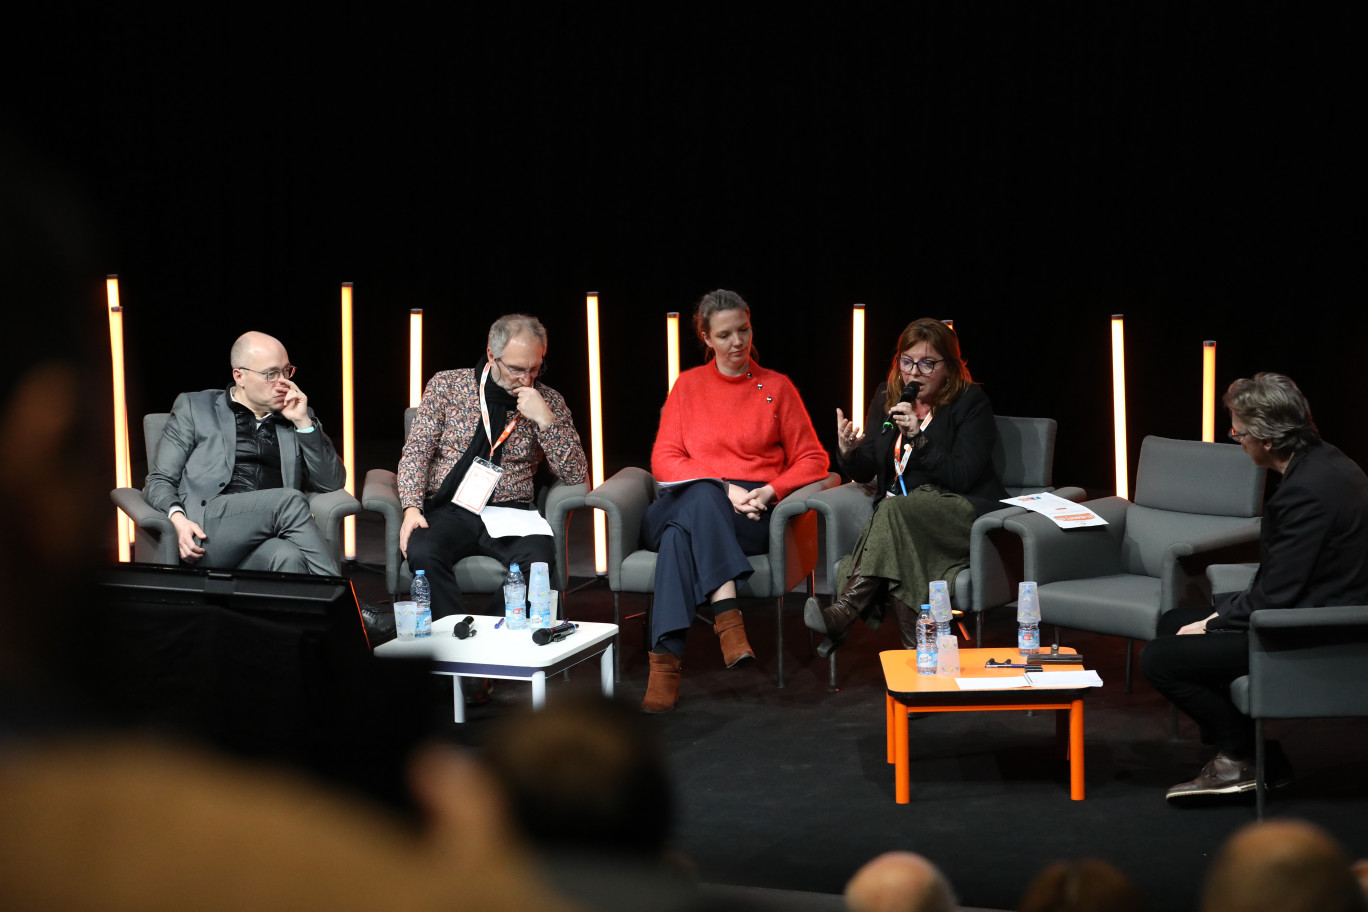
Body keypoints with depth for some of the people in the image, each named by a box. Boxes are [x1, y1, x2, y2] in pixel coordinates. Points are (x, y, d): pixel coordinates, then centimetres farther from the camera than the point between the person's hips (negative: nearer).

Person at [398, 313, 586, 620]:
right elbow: (417, 451, 4)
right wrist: (412, 508, -13)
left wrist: (545, 420, -11)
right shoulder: (447, 385, 7)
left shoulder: (549, 402, 9)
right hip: (447, 509, 0)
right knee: (422, 553, -34)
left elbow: (575, 474, 2)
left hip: (509, 513, 1)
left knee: (539, 559, -32)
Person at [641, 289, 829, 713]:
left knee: (680, 534, -35)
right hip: (690, 501, 1)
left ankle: (666, 659, -45)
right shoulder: (688, 385, 16)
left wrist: (770, 491, -9)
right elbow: (664, 460, 6)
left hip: (751, 516, -1)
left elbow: (812, 460, 12)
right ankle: (727, 615, -51)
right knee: (701, 496, -39)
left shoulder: (776, 387, 14)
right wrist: (723, 488, -11)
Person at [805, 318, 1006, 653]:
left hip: (963, 512, -4)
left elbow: (961, 475, -11)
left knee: (894, 510, -35)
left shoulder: (971, 403, -1)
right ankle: (916, 647, -38)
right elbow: (865, 470, 14)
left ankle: (844, 612, -40)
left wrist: (918, 438, -21)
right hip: (898, 514, 5)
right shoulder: (888, 396, 13)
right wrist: (849, 452, -10)